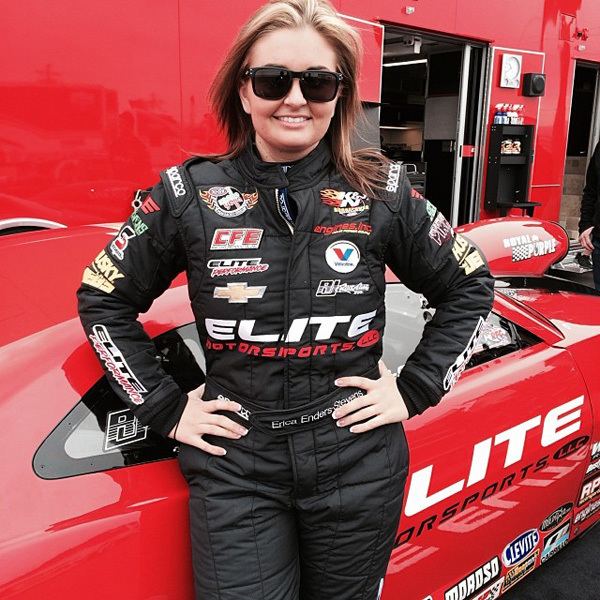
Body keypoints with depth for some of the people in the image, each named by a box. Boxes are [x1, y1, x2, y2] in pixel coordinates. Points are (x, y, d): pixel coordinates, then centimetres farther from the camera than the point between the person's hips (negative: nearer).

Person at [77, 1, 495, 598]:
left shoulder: (382, 192, -4)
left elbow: (468, 287, 8)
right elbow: (103, 298, 4)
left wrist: (415, 390, 0)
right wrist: (164, 408, -1)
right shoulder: (190, 194, -6)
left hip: (357, 462, 2)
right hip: (234, 465, -1)